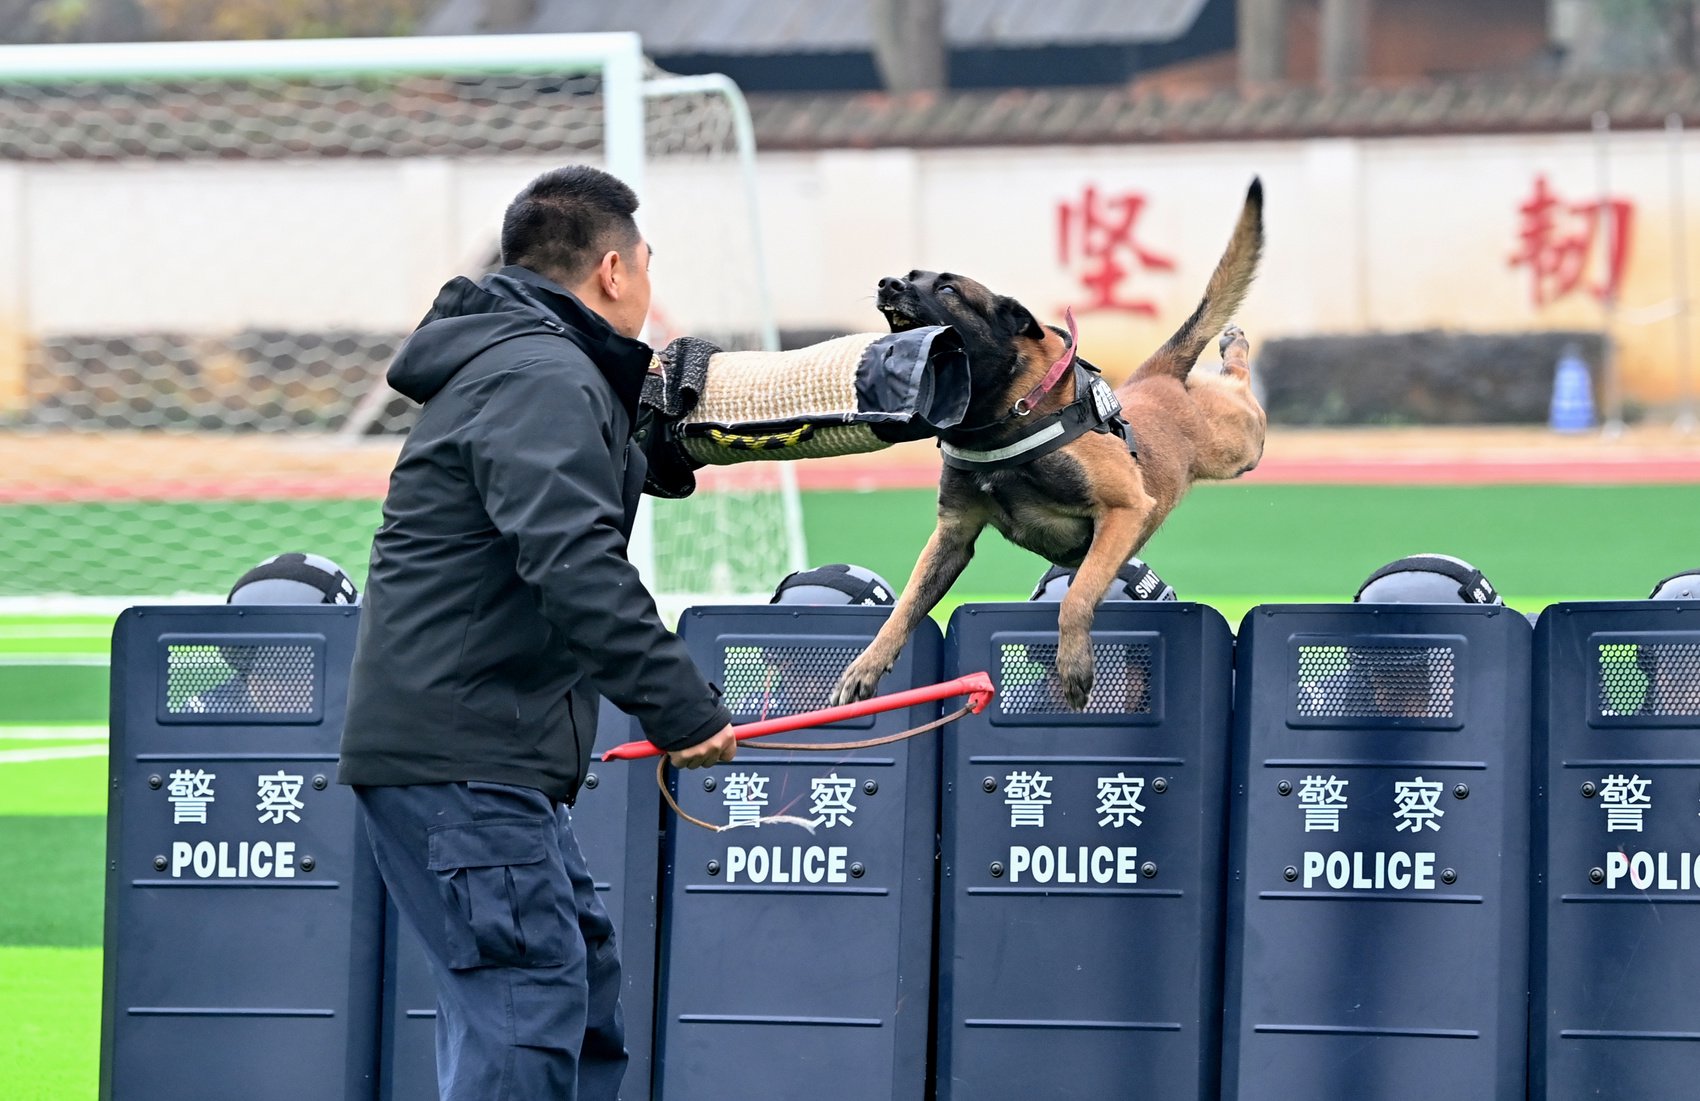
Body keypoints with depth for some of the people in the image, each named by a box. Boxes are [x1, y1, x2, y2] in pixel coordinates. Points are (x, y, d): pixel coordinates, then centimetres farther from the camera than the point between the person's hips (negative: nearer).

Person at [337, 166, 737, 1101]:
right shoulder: (544, 378, -13)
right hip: (461, 756, -11)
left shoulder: (512, 367, 22)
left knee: (584, 982, 15)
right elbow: (573, 562, -25)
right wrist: (681, 709, -25)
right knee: (526, 1002, -16)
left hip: (482, 752, 11)